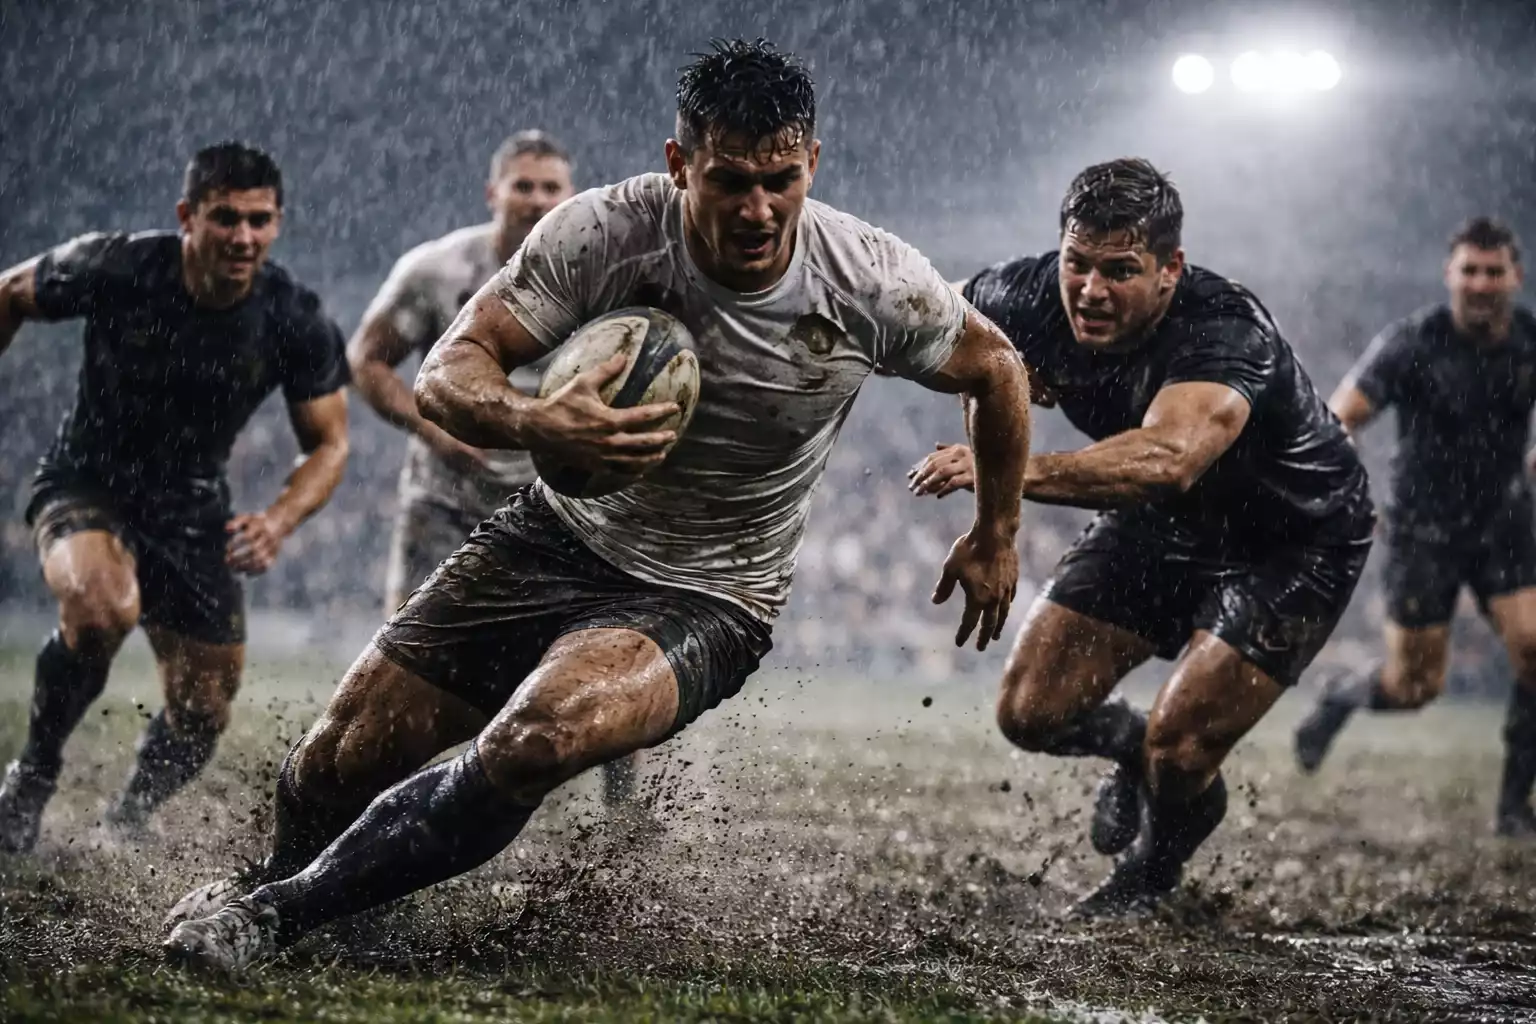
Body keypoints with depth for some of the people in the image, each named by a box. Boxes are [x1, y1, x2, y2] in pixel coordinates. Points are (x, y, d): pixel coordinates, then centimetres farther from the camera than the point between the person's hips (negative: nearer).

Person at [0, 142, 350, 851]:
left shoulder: (297, 325, -15)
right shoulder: (115, 269, -20)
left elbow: (328, 443, -4)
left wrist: (280, 520, -23)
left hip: (193, 510, 3)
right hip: (86, 483, -3)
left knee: (201, 721, 4)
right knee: (104, 606, -36)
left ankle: (122, 830, 34)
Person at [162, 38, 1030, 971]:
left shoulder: (876, 284, -16)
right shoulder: (606, 230, -18)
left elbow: (996, 368, 5)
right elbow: (448, 374, -18)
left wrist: (996, 536, 15)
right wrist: (536, 424, -40)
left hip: (706, 603, -2)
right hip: (560, 537, 2)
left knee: (531, 744, -33)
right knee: (334, 765, -3)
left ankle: (274, 913, -18)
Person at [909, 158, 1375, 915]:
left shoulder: (1228, 334, -40)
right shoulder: (1037, 297, -21)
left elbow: (1169, 458, -62)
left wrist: (1011, 470, -71)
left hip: (1294, 545, -6)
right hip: (1159, 523, 6)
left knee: (1177, 751, -16)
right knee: (1031, 712, -3)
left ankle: (1154, 868, 20)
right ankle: (1134, 749, 32)